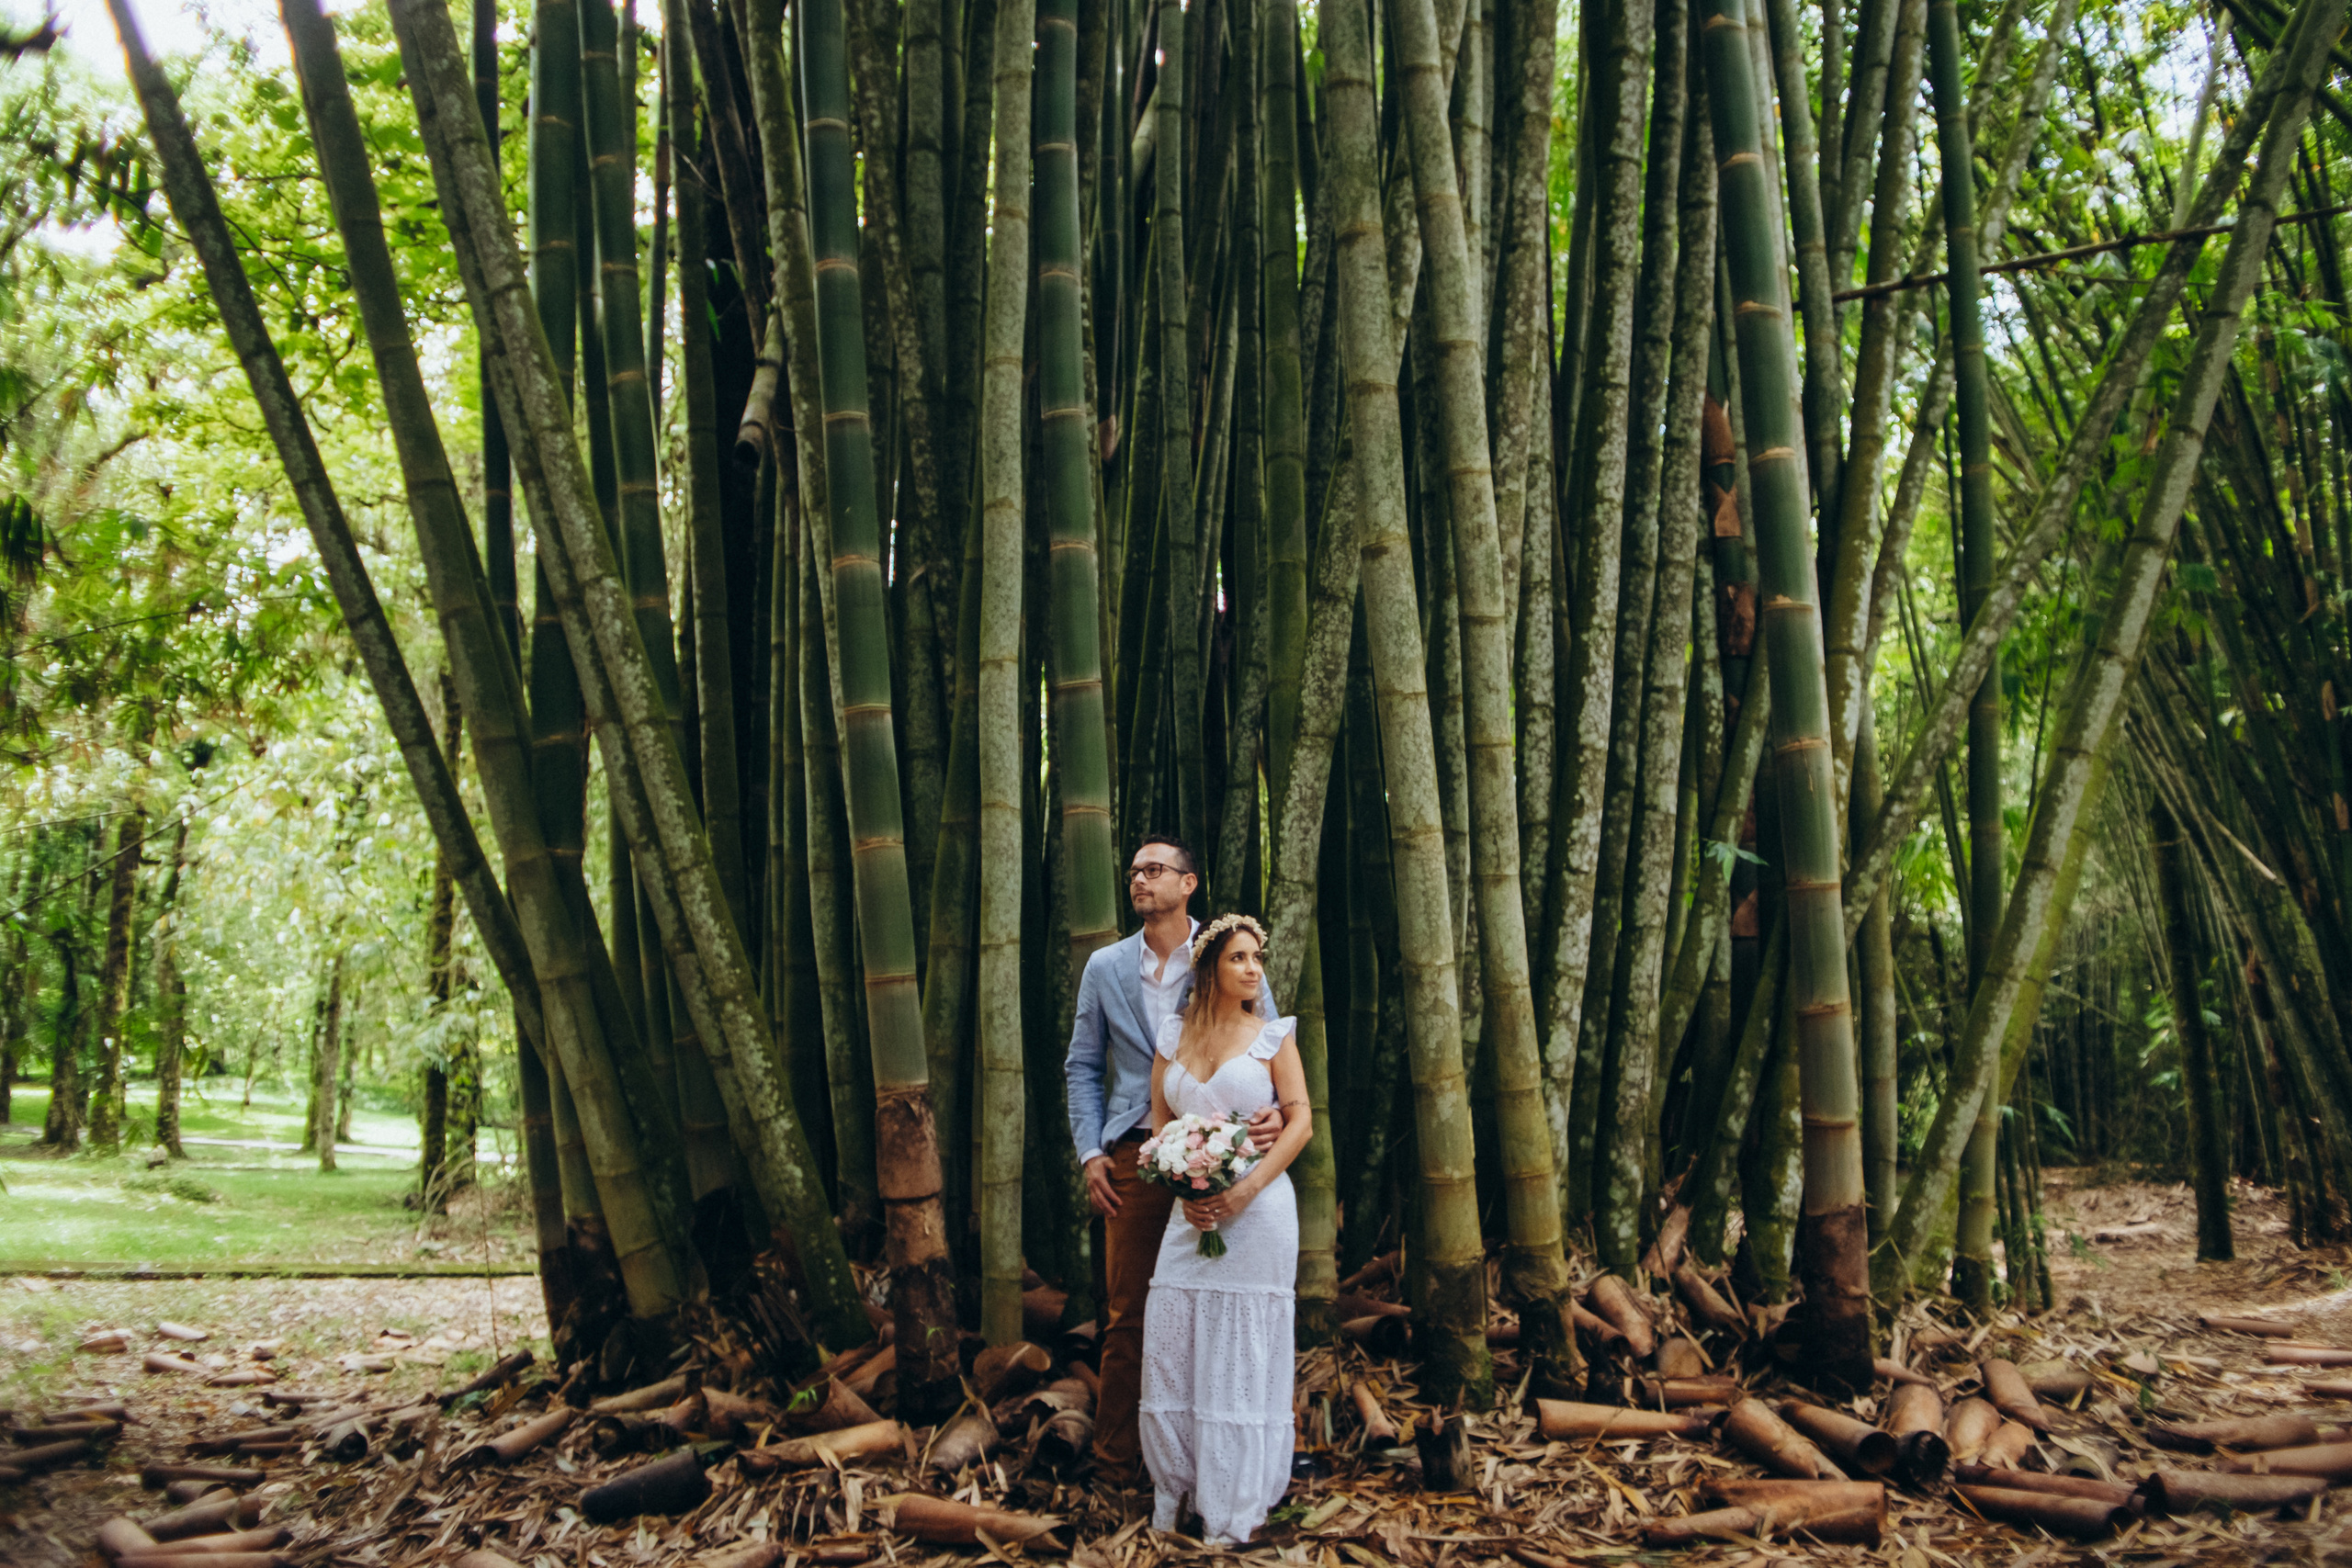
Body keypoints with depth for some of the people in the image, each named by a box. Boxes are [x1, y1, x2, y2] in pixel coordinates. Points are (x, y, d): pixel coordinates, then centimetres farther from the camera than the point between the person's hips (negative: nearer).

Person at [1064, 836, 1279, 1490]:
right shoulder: (1105, 967, 11)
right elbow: (1083, 1066, 14)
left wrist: (1276, 1113, -14)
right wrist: (1090, 1150, 3)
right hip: (1134, 1158, 2)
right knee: (1126, 1314, 4)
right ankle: (1116, 1461, 14)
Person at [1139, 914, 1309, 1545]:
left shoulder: (1272, 1035, 1)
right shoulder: (1174, 1035, 9)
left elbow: (1301, 1119, -4)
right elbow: (1159, 1120, 10)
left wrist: (1245, 1190, -15)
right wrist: (1185, 1194, -6)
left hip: (1257, 1209, -3)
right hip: (1192, 1209, 3)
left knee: (1243, 1348, 0)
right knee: (1172, 1339, 1)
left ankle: (1234, 1505, 10)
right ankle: (1173, 1490, 14)